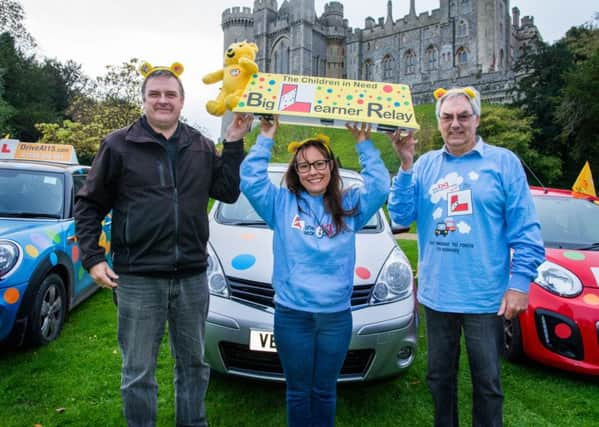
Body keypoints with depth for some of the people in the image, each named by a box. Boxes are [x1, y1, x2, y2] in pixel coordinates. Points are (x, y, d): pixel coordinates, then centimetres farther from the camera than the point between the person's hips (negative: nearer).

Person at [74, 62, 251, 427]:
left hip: (192, 275, 3)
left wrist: (235, 143, -1)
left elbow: (228, 192, 4)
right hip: (138, 278, -3)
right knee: (139, 372, 9)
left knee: (194, 364, 18)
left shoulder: (202, 146, 8)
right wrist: (92, 258, -6)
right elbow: (89, 205, 2)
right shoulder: (119, 145, -1)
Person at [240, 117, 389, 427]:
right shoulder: (282, 203, 3)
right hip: (292, 314, -1)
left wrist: (364, 144, -5)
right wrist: (266, 139, -8)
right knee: (298, 390, 13)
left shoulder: (349, 205, 7)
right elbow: (251, 181, -7)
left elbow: (379, 187, -3)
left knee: (325, 390, 16)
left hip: (337, 315, 1)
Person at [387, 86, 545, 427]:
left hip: (485, 297, -3)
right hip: (437, 295, 3)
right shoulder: (425, 165, 5)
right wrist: (406, 165, -13)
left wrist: (520, 282, -12)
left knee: (487, 383, 12)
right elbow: (402, 216, -5)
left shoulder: (503, 162, -3)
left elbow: (526, 229, -5)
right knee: (440, 377, 20)